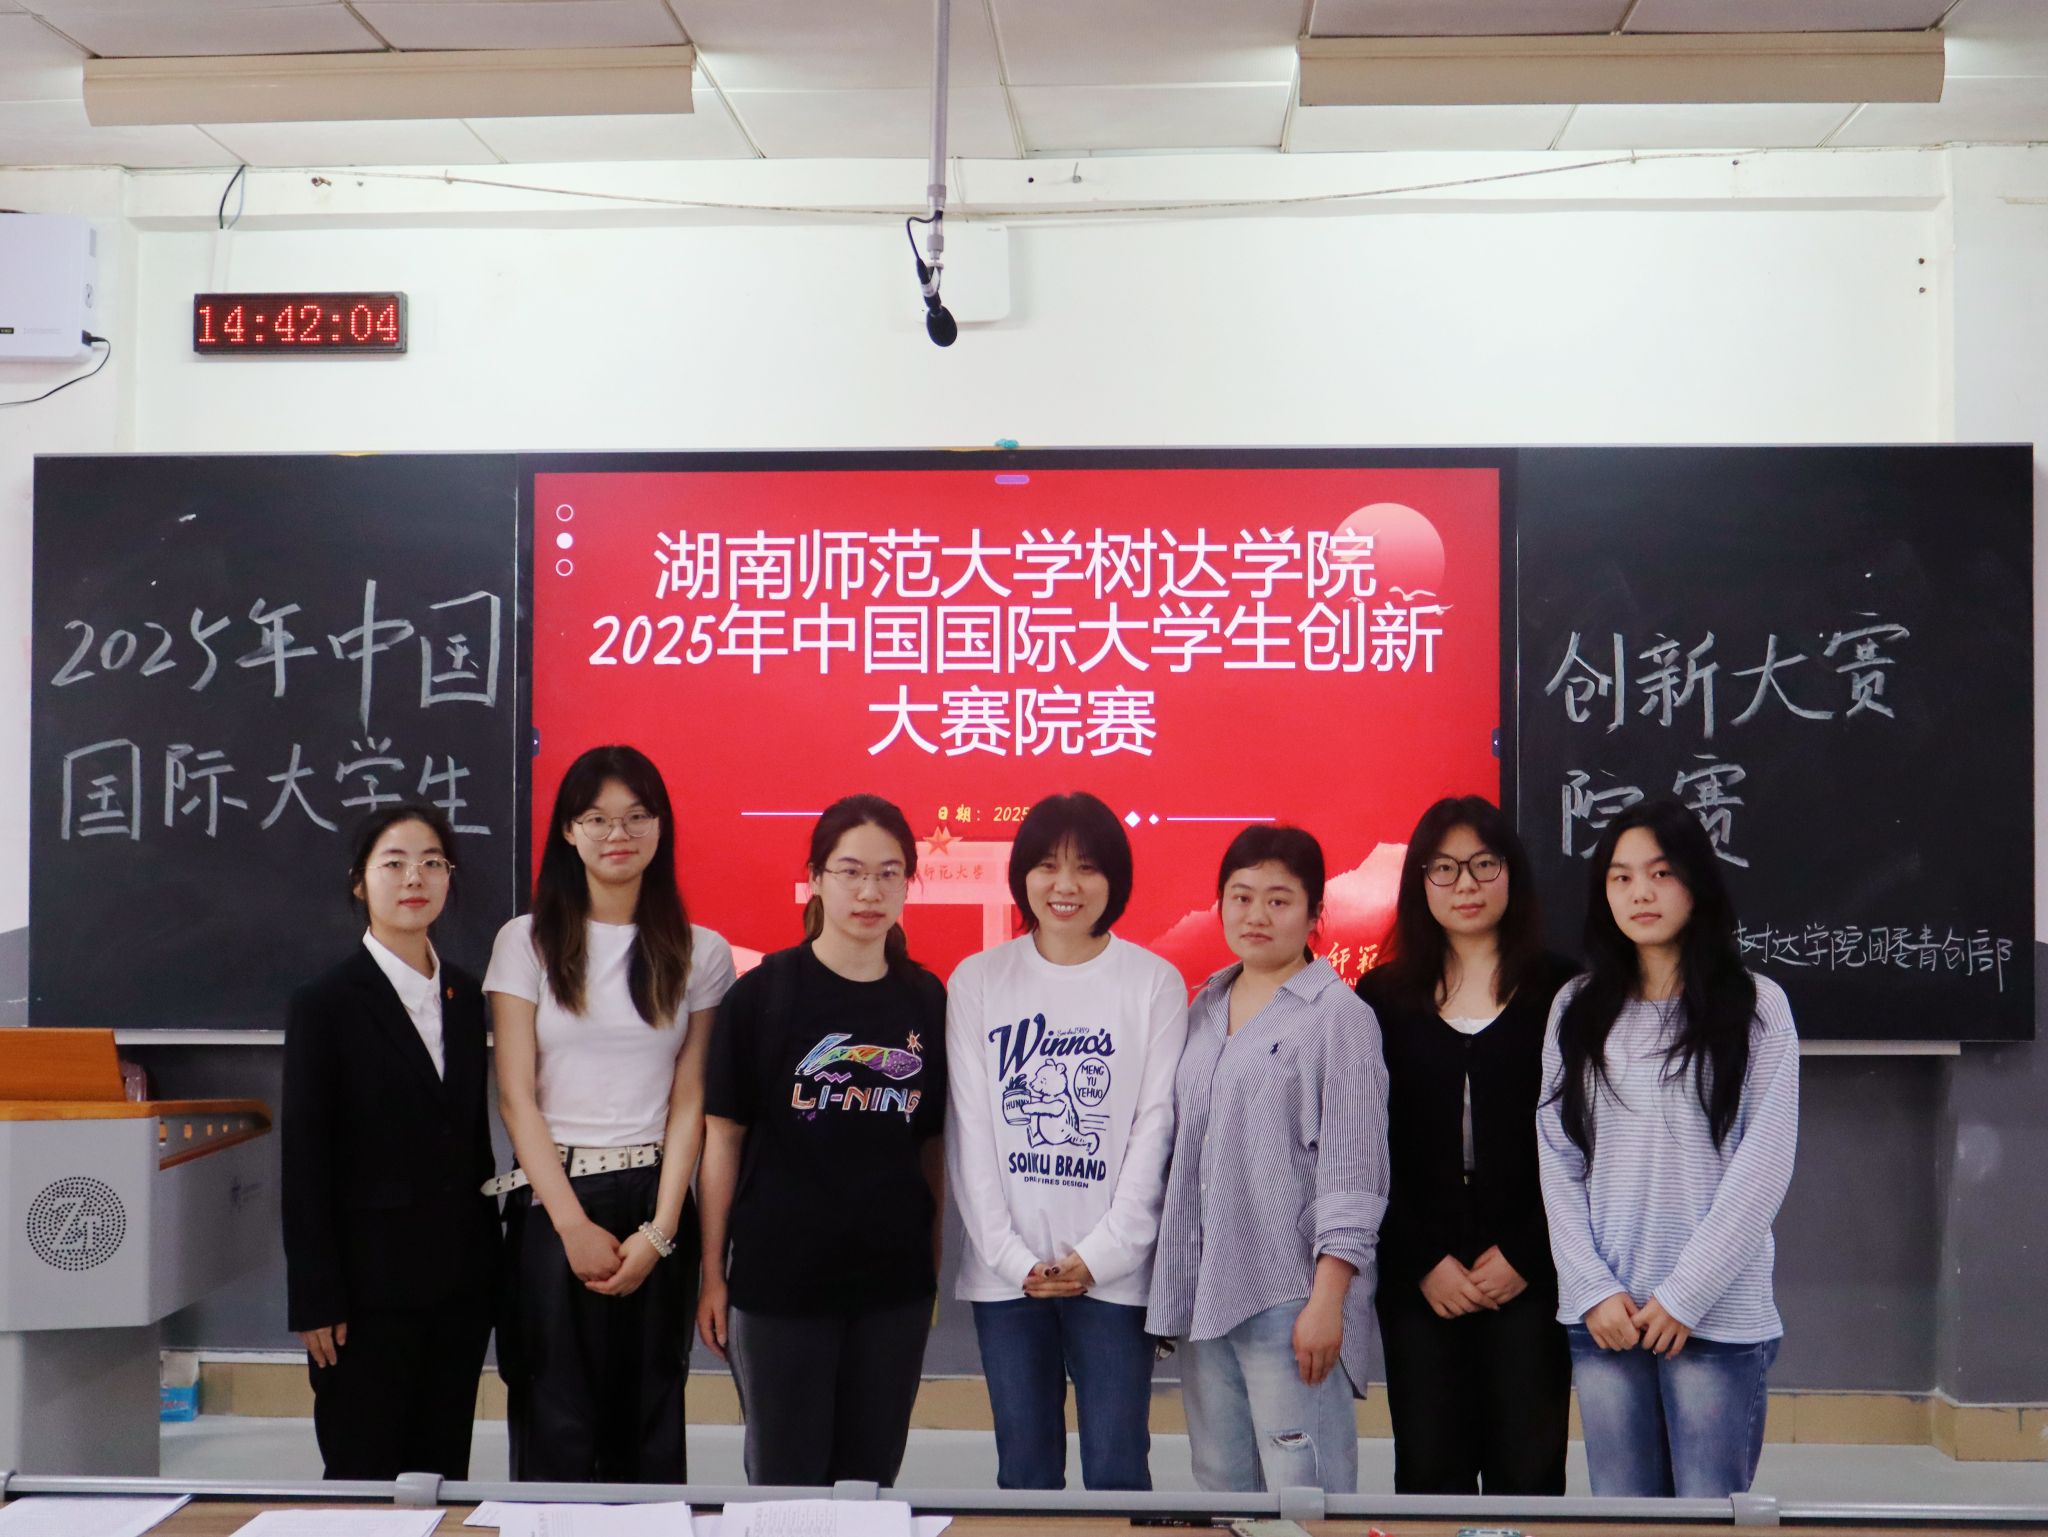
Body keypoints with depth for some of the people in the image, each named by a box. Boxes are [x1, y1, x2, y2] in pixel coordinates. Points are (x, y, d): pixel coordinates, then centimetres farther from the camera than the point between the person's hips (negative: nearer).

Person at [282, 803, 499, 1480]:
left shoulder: (466, 997, 10)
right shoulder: (325, 1004, -5)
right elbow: (304, 1162, -7)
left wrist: (488, 1260, 11)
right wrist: (315, 1300, -10)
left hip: (459, 1279, 5)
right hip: (369, 1280, -5)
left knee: (443, 1472, 10)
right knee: (364, 1476, 2)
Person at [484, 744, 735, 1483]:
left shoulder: (700, 952, 5)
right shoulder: (526, 942, 2)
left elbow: (689, 1102, 2)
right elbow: (516, 1097, -2)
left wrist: (658, 1231, -8)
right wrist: (575, 1224, -9)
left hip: (654, 1205, 1)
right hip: (551, 1201, -1)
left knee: (648, 1428, 5)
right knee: (556, 1429, 1)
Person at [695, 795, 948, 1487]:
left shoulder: (927, 1000, 2)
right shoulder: (764, 992, -6)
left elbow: (933, 1142, 9)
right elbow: (723, 1136, -3)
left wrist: (934, 1256, 7)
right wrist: (713, 1272, -4)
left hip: (895, 1280, 3)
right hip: (779, 1278, -3)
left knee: (871, 1475, 14)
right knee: (785, 1478, 8)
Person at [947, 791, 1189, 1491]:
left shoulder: (1155, 983, 1)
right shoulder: (978, 981, 5)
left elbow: (1156, 1127, -2)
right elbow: (969, 1131, 2)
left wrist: (1100, 1253, -9)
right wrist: (1012, 1255, -6)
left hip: (1113, 1271, -1)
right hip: (1005, 1270, 2)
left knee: (1117, 1472, 0)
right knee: (1024, 1470, 9)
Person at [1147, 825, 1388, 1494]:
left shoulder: (1339, 1015, -5)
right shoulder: (1203, 1010, 14)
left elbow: (1354, 1170, -9)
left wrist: (1327, 1299, -15)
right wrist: (1171, 1287, 15)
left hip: (1290, 1294, -6)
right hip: (1202, 1290, 6)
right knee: (1219, 1488, 12)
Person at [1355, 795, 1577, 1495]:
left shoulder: (1560, 991, 4)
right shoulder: (1384, 997, 7)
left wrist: (1526, 1255, -7)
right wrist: (1423, 1261, -4)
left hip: (1530, 1275, -1)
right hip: (1417, 1279, 1)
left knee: (1527, 1471, 0)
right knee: (1429, 1471, 4)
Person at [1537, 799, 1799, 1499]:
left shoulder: (1755, 1006, 1)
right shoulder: (1576, 1010, 9)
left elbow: (1764, 1164, -4)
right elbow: (1556, 1160, 6)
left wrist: (1684, 1295, -8)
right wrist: (1593, 1290, -4)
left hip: (1718, 1313, -3)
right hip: (1602, 1317, 3)